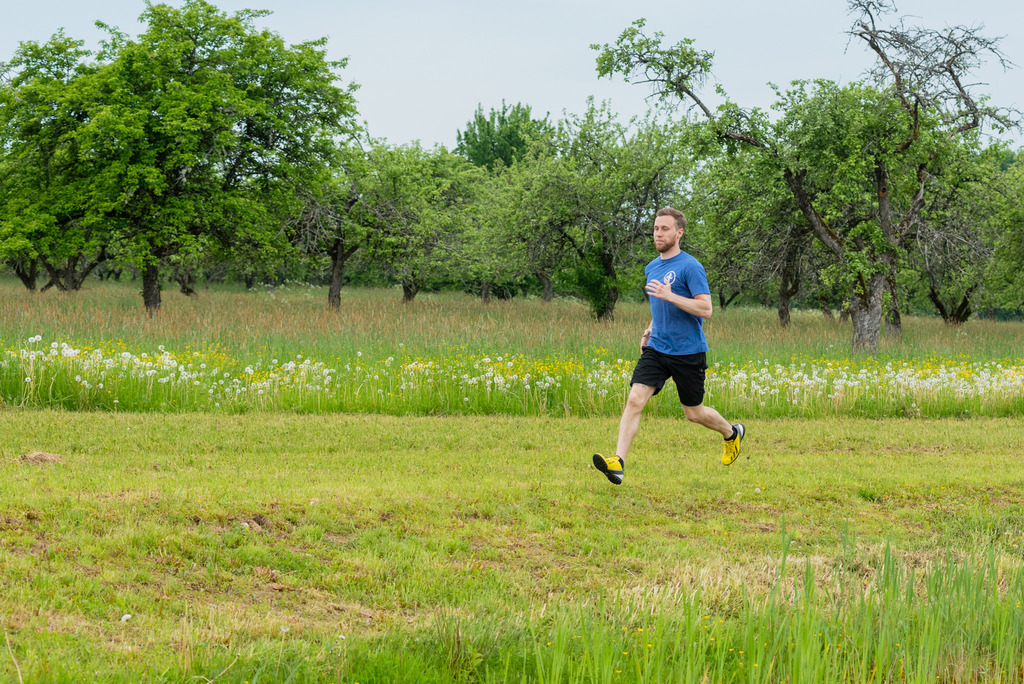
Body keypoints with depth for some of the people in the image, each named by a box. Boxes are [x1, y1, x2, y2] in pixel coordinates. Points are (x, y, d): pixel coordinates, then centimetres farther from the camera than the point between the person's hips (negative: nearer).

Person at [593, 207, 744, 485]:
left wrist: (669, 295, -27)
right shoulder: (652, 268, 11)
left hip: (688, 352, -6)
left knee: (694, 413, 8)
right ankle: (618, 462, -20)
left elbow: (706, 309, -20)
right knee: (634, 400, -13)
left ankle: (732, 433, 38)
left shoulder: (690, 267, -13)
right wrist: (649, 331, 14)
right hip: (656, 348, 6)